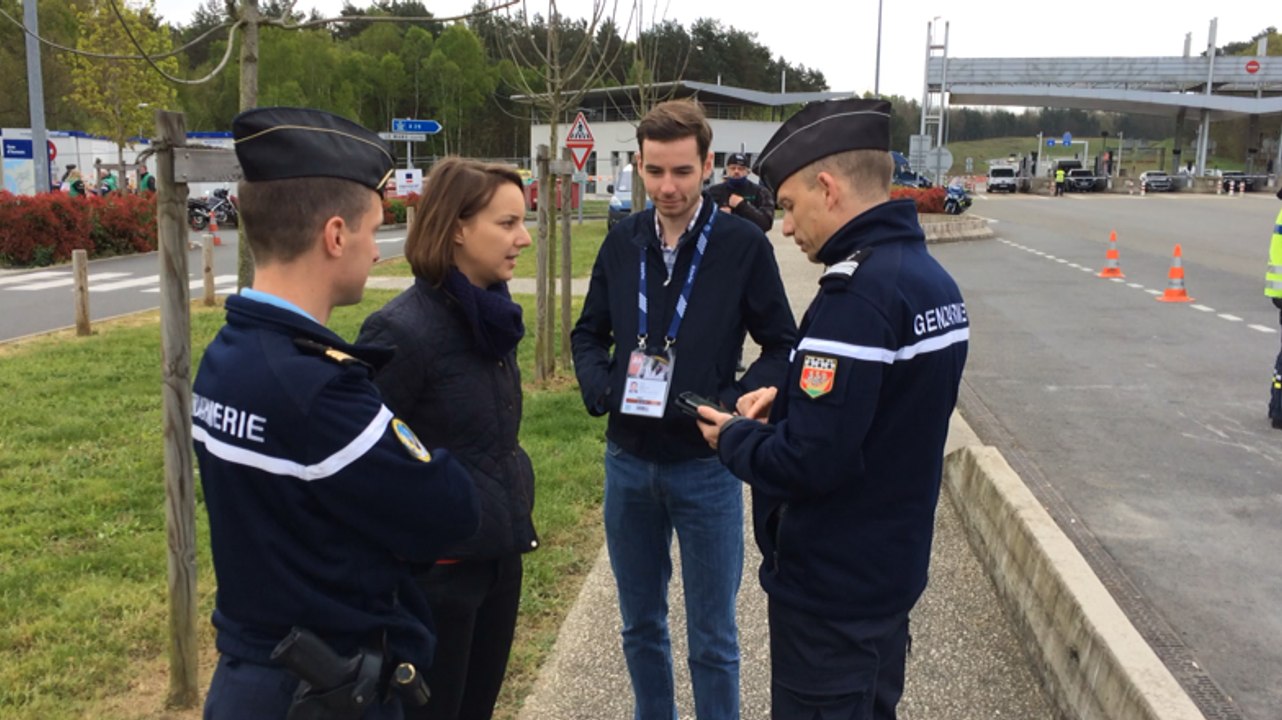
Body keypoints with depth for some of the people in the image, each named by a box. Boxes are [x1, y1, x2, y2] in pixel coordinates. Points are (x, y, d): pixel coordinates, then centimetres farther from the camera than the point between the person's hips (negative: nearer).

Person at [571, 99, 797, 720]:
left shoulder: (744, 244, -8)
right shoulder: (623, 240, 3)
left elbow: (782, 346, -3)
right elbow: (589, 333, 12)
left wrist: (734, 405, -18)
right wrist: (601, 388, -8)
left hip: (705, 465, -3)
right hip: (628, 460, 4)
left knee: (711, 638, 9)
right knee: (640, 624, 18)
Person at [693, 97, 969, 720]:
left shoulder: (857, 291, -25)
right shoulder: (932, 277, 5)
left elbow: (811, 462, -29)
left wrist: (734, 437, -11)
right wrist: (789, 399, 4)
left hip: (830, 587, -8)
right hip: (892, 569, 9)